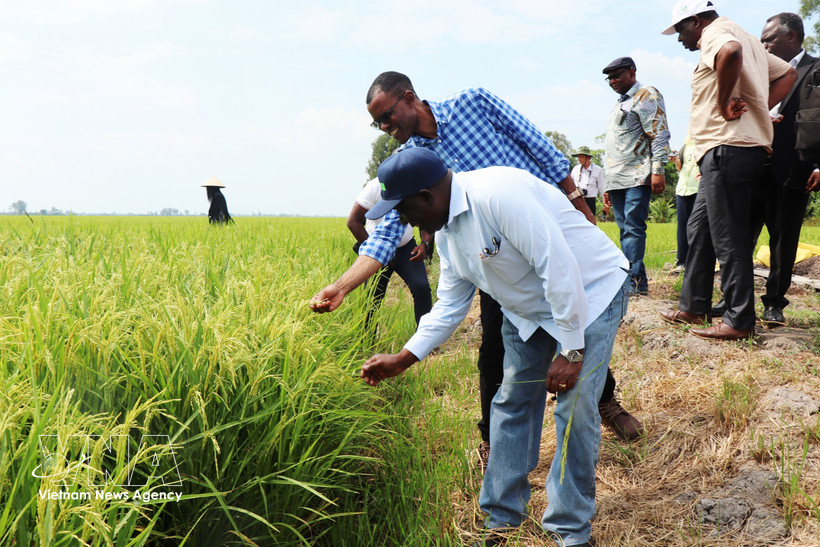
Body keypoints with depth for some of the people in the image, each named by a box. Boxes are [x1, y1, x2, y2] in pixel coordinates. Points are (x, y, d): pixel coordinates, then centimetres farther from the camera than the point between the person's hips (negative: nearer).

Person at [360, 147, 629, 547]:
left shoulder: (496, 194, -31)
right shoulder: (446, 231, -1)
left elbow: (559, 266, -32)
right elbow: (450, 306, 5)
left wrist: (570, 351, -28)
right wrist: (402, 359, 0)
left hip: (590, 291, -8)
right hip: (529, 310, 9)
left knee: (575, 408, -13)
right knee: (512, 402, 7)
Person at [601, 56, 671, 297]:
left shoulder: (647, 95, 2)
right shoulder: (619, 104, 28)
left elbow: (660, 135, -9)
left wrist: (658, 171, -19)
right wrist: (608, 187, 23)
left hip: (638, 178, -8)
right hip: (617, 179, 8)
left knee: (633, 228, -15)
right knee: (625, 230, 4)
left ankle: (635, 280, -17)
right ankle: (637, 282, 5)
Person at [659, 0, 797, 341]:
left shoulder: (716, 32, -5)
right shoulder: (748, 40, 26)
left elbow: (730, 52, -30)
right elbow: (788, 74, 24)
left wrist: (724, 104, -19)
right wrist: (758, 109, 11)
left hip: (728, 147, -10)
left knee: (728, 237, -7)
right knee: (699, 229, 15)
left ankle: (740, 322, -1)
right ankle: (694, 307, 22)